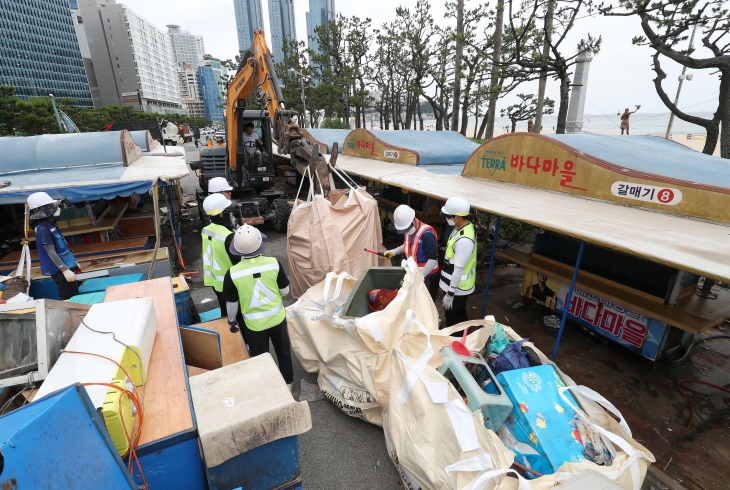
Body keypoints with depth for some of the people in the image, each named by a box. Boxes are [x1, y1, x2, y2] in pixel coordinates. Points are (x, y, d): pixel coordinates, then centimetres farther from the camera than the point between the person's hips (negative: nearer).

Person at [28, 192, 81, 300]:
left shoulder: (50, 223, 8)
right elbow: (51, 252, -22)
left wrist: (73, 262, 22)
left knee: (75, 297, 17)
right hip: (59, 270, -9)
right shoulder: (42, 228, -20)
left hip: (65, 265, 9)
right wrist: (65, 270, -24)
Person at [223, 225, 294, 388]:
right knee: (284, 352, 24)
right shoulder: (274, 263, -18)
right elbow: (285, 291, -6)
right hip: (277, 318, 2)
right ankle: (288, 383, 43)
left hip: (254, 324, -1)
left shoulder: (232, 273, -21)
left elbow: (232, 304, -9)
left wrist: (231, 320, 11)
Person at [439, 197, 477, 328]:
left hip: (457, 288, -9)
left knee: (453, 322, 10)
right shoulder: (464, 227, -1)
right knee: (459, 317, 26)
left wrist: (450, 294, -18)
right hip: (456, 285, 9)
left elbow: (458, 270, -26)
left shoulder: (464, 240, -32)